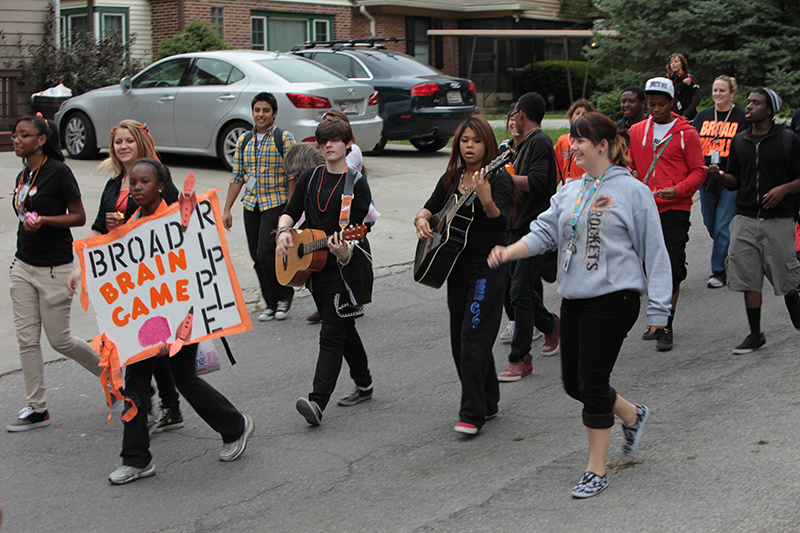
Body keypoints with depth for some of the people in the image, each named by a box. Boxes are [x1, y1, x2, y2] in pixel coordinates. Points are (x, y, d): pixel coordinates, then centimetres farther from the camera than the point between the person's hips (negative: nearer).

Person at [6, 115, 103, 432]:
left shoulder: (58, 172, -13)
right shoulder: (22, 176, 10)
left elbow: (79, 217, -12)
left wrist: (43, 220, -24)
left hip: (54, 269, -7)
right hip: (23, 266, 7)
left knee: (59, 340, 0)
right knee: (27, 338, 3)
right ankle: (37, 409, 10)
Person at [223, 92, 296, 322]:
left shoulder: (284, 139, -5)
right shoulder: (243, 141, 10)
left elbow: (293, 176, -7)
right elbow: (237, 177, 13)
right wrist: (227, 209, 8)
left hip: (275, 202, -5)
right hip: (251, 204, 5)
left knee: (266, 253, -14)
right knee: (257, 257, 5)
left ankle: (284, 295, 6)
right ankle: (271, 303, 17)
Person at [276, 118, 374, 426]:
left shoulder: (357, 184, -9)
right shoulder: (310, 178, 10)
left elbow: (357, 228, -15)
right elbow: (291, 212, 9)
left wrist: (344, 251, -34)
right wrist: (284, 232, -13)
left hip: (347, 267, -7)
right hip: (316, 266, 7)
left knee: (332, 334, -13)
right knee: (344, 329, 18)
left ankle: (317, 403, -22)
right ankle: (363, 385, 34)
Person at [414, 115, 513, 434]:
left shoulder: (498, 178, -9)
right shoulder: (451, 179, 11)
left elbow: (501, 221, -23)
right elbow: (429, 208, 13)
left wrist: (486, 200, -43)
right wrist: (422, 220, -10)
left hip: (489, 268, -7)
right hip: (457, 266, 7)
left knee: (473, 337, -11)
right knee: (459, 339, 12)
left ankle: (473, 414, -6)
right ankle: (488, 401, 26)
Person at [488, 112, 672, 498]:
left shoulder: (632, 191, -6)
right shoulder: (569, 192, 12)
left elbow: (653, 251, -5)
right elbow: (544, 232, 7)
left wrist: (658, 307, -8)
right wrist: (508, 252, -12)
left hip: (613, 297, -7)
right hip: (574, 298, 7)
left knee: (593, 381, -5)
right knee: (573, 382, 10)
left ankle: (596, 470, 10)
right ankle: (632, 415, 38)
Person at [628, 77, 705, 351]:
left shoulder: (686, 133, -2)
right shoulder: (637, 131, 10)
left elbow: (698, 171, -1)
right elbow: (627, 165, 19)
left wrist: (678, 190, -18)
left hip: (675, 209, -4)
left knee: (672, 269, -8)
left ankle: (666, 326, -3)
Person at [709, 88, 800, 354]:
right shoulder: (739, 141, 11)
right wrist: (720, 175, -5)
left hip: (778, 219, -3)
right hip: (745, 219, 3)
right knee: (747, 277, -1)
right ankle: (755, 334, 6)